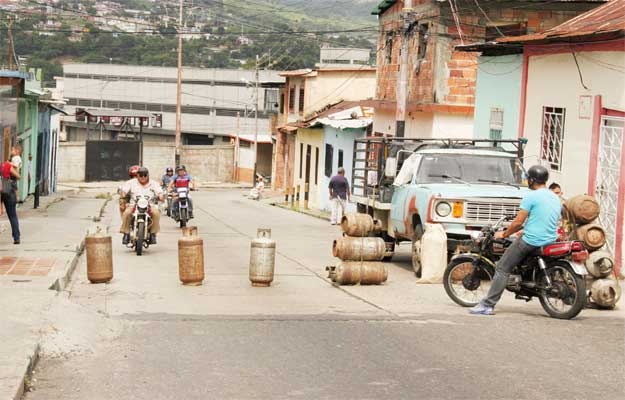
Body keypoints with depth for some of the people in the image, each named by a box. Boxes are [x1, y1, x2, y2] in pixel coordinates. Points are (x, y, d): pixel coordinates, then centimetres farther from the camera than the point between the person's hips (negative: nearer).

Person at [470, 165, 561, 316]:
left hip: (531, 241, -8)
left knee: (502, 269, -4)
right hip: (551, 241, 8)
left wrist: (504, 234, 4)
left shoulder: (531, 197, -11)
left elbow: (518, 222, -11)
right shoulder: (556, 198, 13)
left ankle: (488, 305, -11)